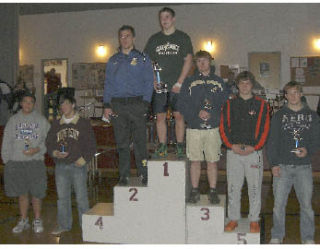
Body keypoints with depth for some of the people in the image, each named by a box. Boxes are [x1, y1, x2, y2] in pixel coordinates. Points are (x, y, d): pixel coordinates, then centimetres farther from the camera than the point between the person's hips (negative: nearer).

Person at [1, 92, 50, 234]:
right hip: (16, 162, 2)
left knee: (36, 194, 2)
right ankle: (23, 221, 23)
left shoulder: (41, 120, 5)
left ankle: (37, 220, 17)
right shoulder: (13, 120, 10)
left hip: (35, 162, -2)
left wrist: (37, 150, -15)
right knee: (22, 194, 10)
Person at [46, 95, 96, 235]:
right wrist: (55, 153, -4)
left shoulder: (83, 123, 4)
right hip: (60, 166, 4)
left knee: (81, 197, -2)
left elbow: (91, 145, 2)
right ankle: (64, 225, 18)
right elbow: (49, 143, 15)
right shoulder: (56, 125, 15)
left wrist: (83, 160, -9)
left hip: (77, 165, -4)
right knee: (62, 197, 8)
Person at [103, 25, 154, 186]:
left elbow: (149, 83, 2)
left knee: (140, 141, -5)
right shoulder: (113, 61, 17)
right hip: (117, 105, 3)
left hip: (136, 104, -3)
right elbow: (108, 84, 14)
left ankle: (144, 175, 2)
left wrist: (145, 103, -10)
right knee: (122, 143, 5)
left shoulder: (142, 59, 8)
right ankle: (124, 176, 13)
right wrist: (107, 105, 3)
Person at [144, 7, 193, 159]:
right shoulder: (154, 39, 13)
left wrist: (180, 82, -10)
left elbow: (188, 61, -1)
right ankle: (162, 148, 11)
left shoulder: (183, 38, 5)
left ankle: (180, 147, 8)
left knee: (179, 115, -2)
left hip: (177, 86, -2)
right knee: (160, 117, 2)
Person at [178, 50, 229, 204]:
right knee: (195, 161, 5)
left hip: (213, 128, 0)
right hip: (194, 128, 0)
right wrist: (197, 113, -14)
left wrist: (212, 114, -10)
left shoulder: (219, 82, 10)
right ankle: (195, 191, 15)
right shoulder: (189, 82, 8)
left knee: (212, 161, 4)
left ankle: (213, 191, 14)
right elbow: (182, 104, 1)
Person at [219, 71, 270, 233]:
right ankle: (233, 218, 19)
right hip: (234, 152, 1)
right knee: (233, 187, 6)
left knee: (254, 187, 4)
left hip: (254, 152, -1)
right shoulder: (229, 104, 8)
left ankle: (254, 220, 17)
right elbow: (223, 128, 4)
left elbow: (265, 129, 0)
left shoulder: (261, 105, 4)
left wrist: (254, 147, -11)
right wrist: (232, 145, -9)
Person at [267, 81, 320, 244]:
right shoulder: (279, 115, 7)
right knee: (279, 203, 2)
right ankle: (277, 236, 17)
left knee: (306, 203, 2)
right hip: (282, 166, 0)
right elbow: (272, 141, 4)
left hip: (304, 166, 1)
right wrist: (274, 164, -5)